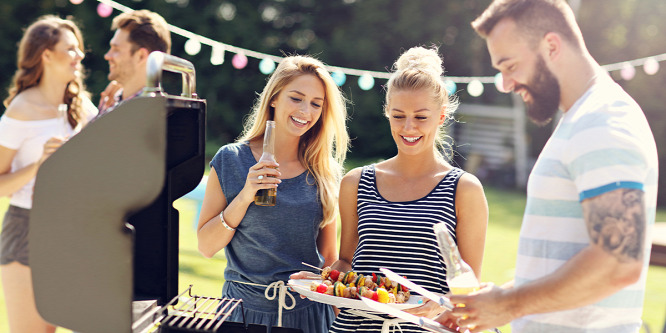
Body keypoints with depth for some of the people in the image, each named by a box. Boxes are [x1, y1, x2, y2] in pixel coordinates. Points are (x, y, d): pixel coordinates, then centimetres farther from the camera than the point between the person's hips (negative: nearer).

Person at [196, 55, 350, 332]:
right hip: (246, 309, -1)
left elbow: (329, 256, 8)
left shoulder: (326, 172, 1)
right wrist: (244, 197, -17)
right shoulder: (230, 160, -4)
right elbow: (206, 246, -5)